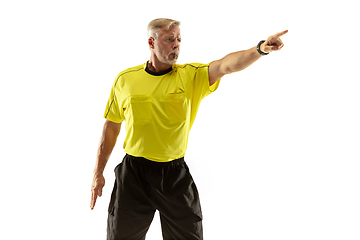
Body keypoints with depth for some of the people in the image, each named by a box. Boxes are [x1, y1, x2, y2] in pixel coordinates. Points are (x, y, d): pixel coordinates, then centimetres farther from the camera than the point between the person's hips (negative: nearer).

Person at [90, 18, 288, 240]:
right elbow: (111, 128, 7)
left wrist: (260, 49, -41)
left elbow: (226, 65, -22)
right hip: (134, 172, 1)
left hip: (175, 174, 0)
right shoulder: (125, 80, 0)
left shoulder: (191, 76, -3)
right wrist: (98, 173, 8)